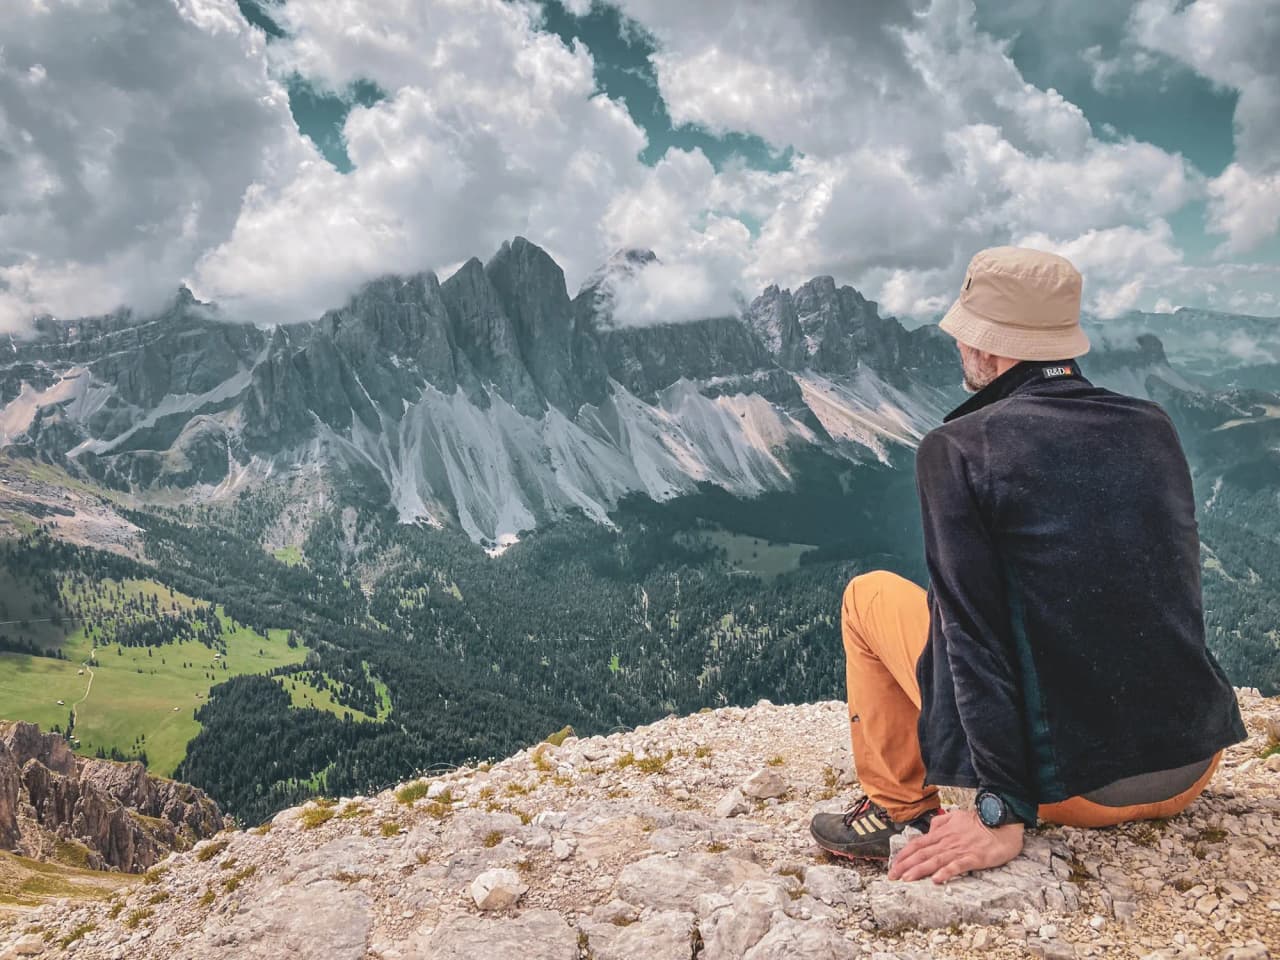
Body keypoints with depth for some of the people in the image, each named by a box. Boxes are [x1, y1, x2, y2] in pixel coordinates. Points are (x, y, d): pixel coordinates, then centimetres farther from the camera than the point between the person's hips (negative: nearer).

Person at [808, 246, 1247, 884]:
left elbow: (972, 628, -18)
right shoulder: (1154, 428, 3)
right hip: (1194, 771, 6)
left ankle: (900, 809, 15)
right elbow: (1175, 597, 15)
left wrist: (1002, 813, -15)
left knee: (868, 595, 9)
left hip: (1067, 787, -5)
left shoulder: (956, 448, -13)